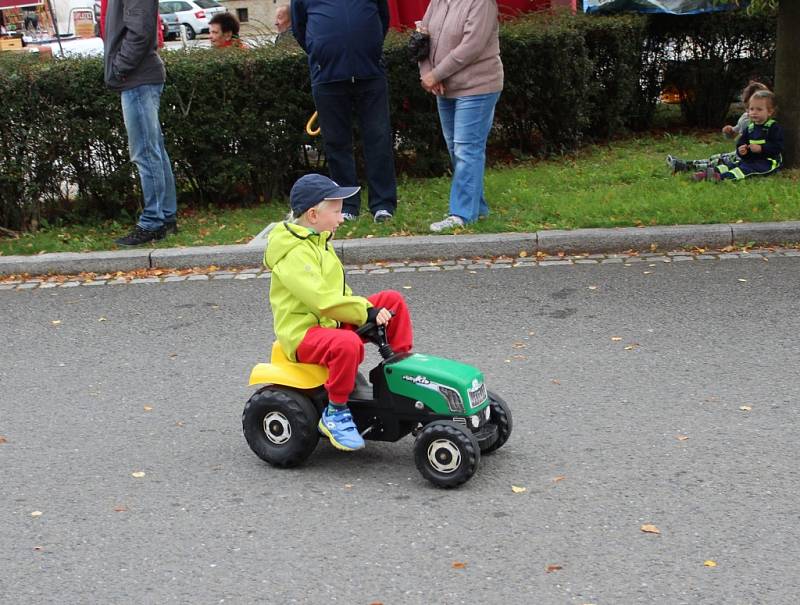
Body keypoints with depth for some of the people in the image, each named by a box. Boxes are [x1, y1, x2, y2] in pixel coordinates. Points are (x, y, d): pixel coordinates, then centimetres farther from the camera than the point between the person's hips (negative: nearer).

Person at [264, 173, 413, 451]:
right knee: (347, 343, -41)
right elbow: (324, 300, -29)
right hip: (303, 333, -10)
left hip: (331, 322, 10)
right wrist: (367, 312, -22)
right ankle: (335, 413, -23)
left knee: (392, 300, 6)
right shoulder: (295, 254, -20)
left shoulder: (318, 242, 13)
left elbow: (337, 292, 18)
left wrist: (367, 309, 2)